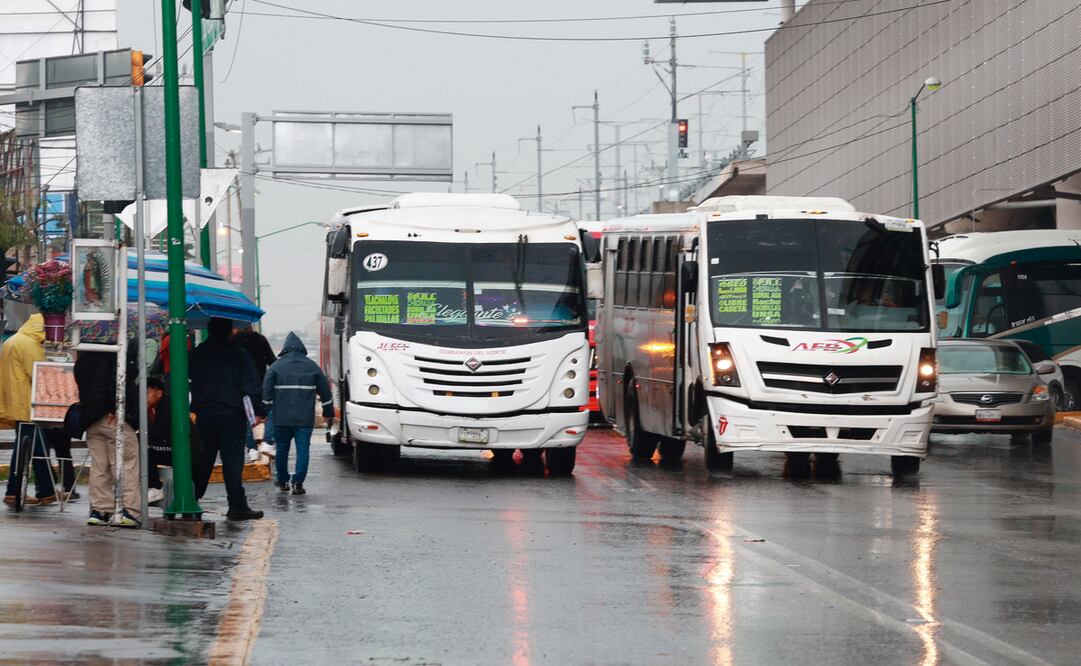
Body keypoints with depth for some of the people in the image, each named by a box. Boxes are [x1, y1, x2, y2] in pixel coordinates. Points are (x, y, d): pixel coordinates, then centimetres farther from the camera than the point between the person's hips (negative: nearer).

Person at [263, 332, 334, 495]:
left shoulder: (277, 366, 2)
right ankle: (298, 482, -13)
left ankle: (282, 482, 22)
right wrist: (329, 413, 17)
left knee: (282, 449, 13)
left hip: (281, 418, 0)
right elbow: (325, 391, 9)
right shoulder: (312, 366, 6)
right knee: (302, 449, -1)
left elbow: (267, 390, -4)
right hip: (305, 418, 0)